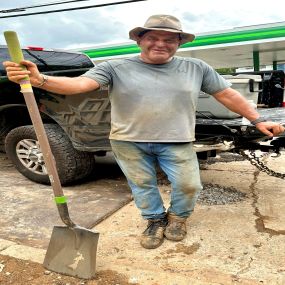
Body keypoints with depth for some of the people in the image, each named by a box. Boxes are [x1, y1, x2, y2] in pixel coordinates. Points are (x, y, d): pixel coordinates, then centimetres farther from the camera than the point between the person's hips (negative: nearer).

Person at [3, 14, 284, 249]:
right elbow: (78, 84, -17)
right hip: (128, 141, 0)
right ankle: (155, 220, 40)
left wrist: (257, 120, 3)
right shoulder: (116, 67, -6)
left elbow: (228, 95, 6)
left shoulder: (196, 68, 1)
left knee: (188, 185, 1)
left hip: (177, 142, 1)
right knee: (142, 185, 12)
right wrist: (39, 79, -34)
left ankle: (177, 217, 34)